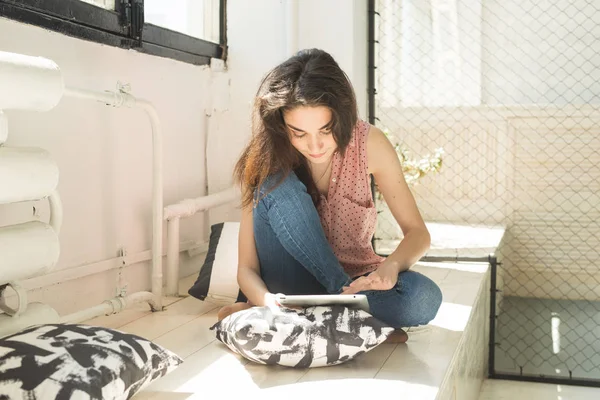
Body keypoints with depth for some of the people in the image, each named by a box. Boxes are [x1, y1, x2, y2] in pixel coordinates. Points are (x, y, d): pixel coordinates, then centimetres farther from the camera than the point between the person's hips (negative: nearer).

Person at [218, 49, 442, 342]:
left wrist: (391, 266, -31)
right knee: (276, 186, -27)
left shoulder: (369, 144, -13)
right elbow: (247, 268, -14)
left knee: (424, 298, -32)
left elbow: (417, 232, -9)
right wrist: (268, 301, -36)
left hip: (355, 278, 1)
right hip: (291, 285, -1)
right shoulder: (265, 162, -15)